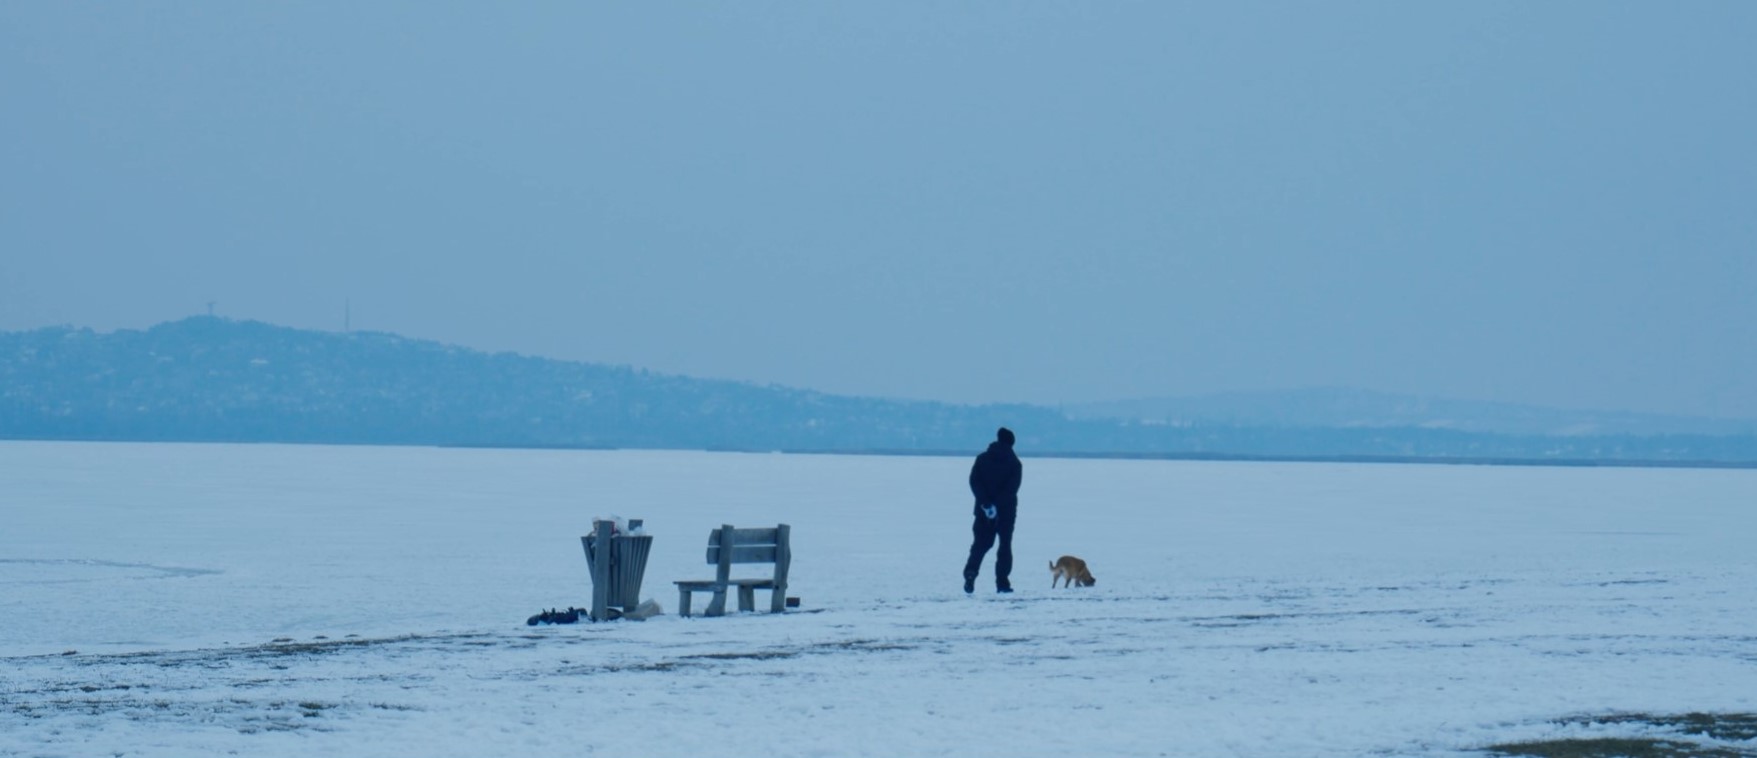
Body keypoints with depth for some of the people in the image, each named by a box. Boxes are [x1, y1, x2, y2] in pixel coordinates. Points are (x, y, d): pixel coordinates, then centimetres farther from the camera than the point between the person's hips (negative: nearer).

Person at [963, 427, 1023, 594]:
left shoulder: (983, 459, 2)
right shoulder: (1014, 463, -3)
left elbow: (974, 481, -8)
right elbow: (1012, 488, -15)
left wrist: (986, 503, -14)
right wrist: (997, 505, -19)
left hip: (983, 510, 1)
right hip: (1006, 511, -1)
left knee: (980, 544, 9)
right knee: (1005, 545, 7)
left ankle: (970, 573, -13)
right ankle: (1002, 583, 1)